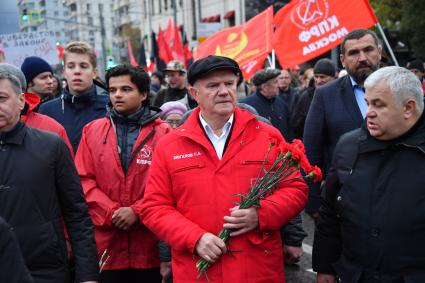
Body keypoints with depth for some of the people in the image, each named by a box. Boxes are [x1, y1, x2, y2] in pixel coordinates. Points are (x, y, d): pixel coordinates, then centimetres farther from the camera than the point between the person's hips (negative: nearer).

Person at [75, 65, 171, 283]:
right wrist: (111, 213, -9)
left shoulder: (162, 132, 1)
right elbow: (84, 180, 2)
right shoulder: (92, 131, 7)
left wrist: (137, 211, -13)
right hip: (105, 244, 2)